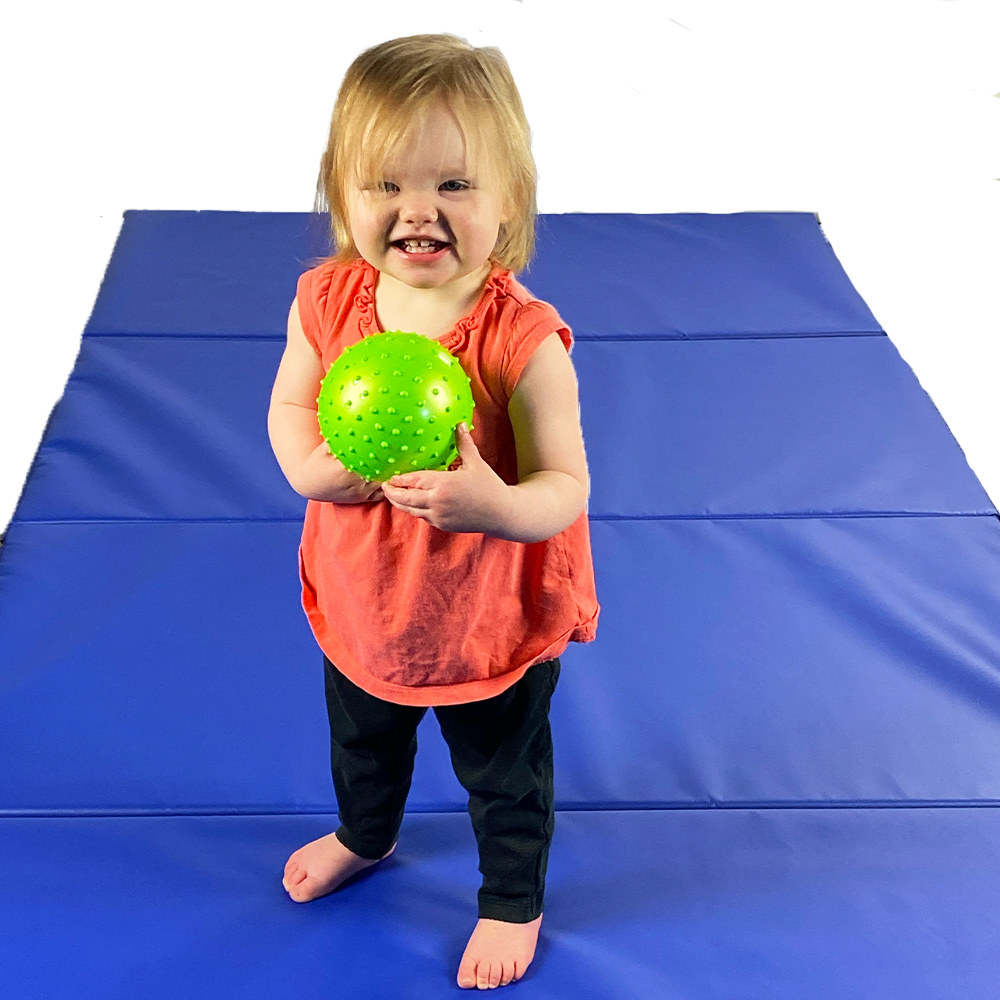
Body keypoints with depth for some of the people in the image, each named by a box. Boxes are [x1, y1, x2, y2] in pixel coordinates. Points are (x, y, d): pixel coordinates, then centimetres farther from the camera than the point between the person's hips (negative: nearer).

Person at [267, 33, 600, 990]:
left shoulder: (520, 340, -30)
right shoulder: (326, 301, -16)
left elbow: (565, 490, -25)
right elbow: (288, 405, 0)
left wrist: (493, 503, -46)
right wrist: (309, 461, -22)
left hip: (491, 623, -4)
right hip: (361, 602, 5)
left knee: (504, 777, 21)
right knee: (361, 743, 33)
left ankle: (512, 902, 51)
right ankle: (364, 835, 66)